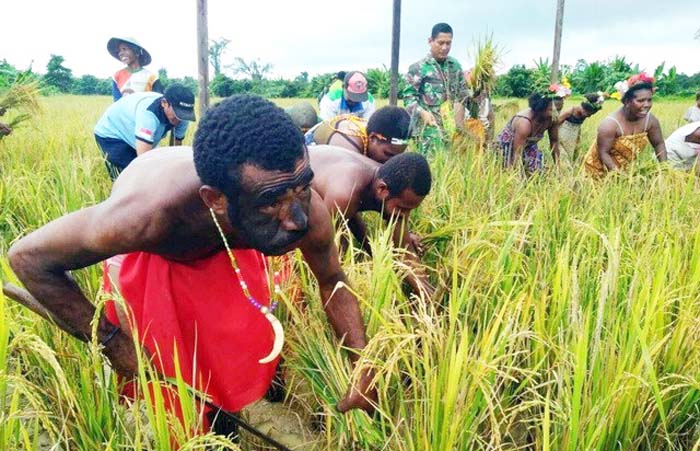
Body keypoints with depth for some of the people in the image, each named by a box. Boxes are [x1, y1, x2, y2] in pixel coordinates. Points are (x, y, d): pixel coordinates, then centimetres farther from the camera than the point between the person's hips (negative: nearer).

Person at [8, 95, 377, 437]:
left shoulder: (309, 212, -38)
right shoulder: (144, 215, -47)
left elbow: (333, 282, -15)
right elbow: (26, 256, -29)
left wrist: (365, 371, -22)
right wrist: (112, 343, -27)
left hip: (229, 248, 2)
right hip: (150, 255, -2)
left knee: (253, 354, 9)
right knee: (166, 369, 7)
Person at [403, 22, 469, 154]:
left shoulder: (455, 65, 13)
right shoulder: (418, 67, -3)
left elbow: (463, 95, 18)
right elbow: (408, 96, -5)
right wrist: (422, 112, -23)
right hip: (430, 127, -5)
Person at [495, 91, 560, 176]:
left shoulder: (552, 119, -20)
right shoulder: (524, 123, -38)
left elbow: (554, 141, -6)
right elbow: (517, 154, -37)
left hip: (528, 146, 6)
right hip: (507, 146, -6)